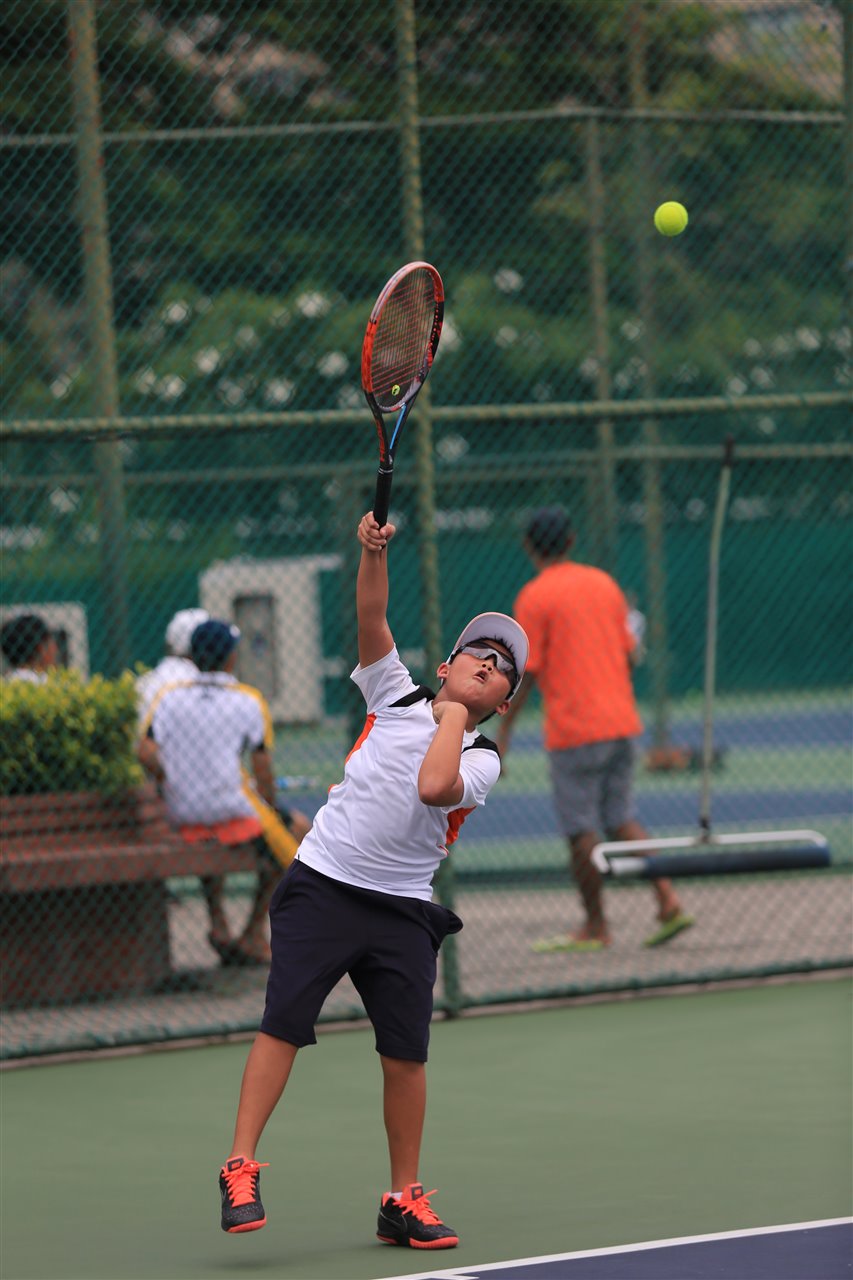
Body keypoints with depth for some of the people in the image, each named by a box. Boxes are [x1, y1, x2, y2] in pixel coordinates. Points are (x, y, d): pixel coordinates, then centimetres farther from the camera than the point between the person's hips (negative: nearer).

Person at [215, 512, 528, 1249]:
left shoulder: (482, 758, 3)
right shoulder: (396, 695, 9)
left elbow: (434, 787, -19)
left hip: (403, 910, 1)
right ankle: (240, 1169, -10)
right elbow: (372, 617, -2)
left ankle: (404, 1201, 9)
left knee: (406, 1051, -2)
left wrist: (454, 716, -5)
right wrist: (374, 551, -16)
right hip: (322, 887, 0)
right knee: (284, 1023, -11)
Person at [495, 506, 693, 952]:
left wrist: (504, 728, -3)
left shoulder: (534, 597, -8)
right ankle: (668, 901, 1)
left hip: (574, 730, -6)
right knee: (621, 819, 13)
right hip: (621, 722, 6)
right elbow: (629, 654, 13)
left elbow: (525, 672, -10)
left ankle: (595, 927, 7)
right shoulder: (605, 584, 10)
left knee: (581, 830, 2)